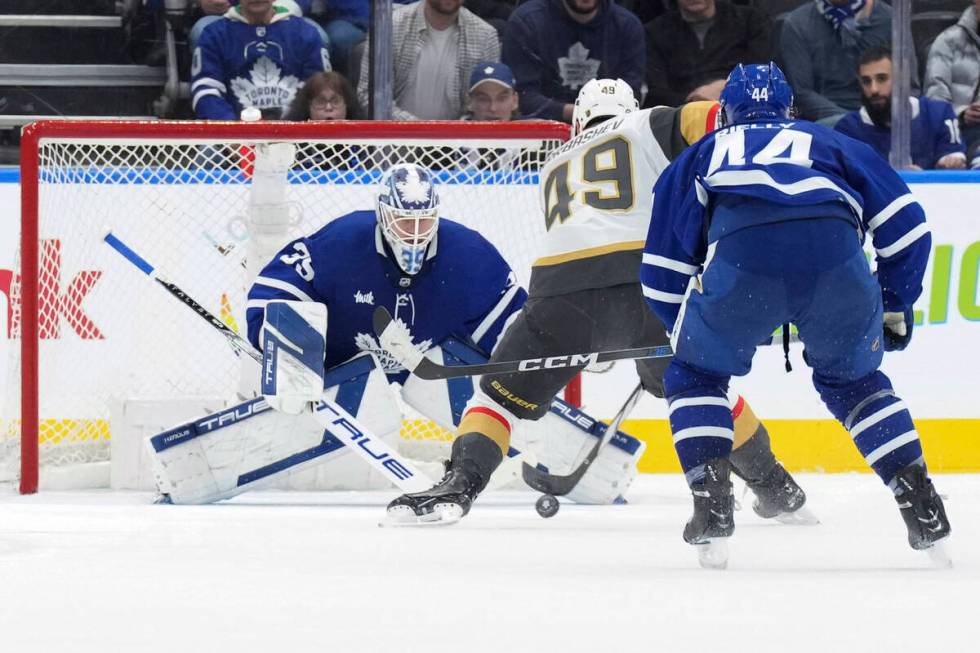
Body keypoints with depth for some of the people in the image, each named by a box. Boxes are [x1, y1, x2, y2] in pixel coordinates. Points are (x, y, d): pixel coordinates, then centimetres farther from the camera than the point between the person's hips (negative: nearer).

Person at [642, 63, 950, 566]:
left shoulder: (699, 156, 37)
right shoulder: (831, 144, 38)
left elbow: (662, 272, 33)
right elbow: (905, 223, 27)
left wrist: (684, 328, 48)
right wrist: (896, 306, 36)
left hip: (740, 254, -2)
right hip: (837, 256, 2)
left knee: (694, 376, 24)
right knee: (852, 380, 27)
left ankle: (711, 506, 7)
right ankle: (924, 510, 17)